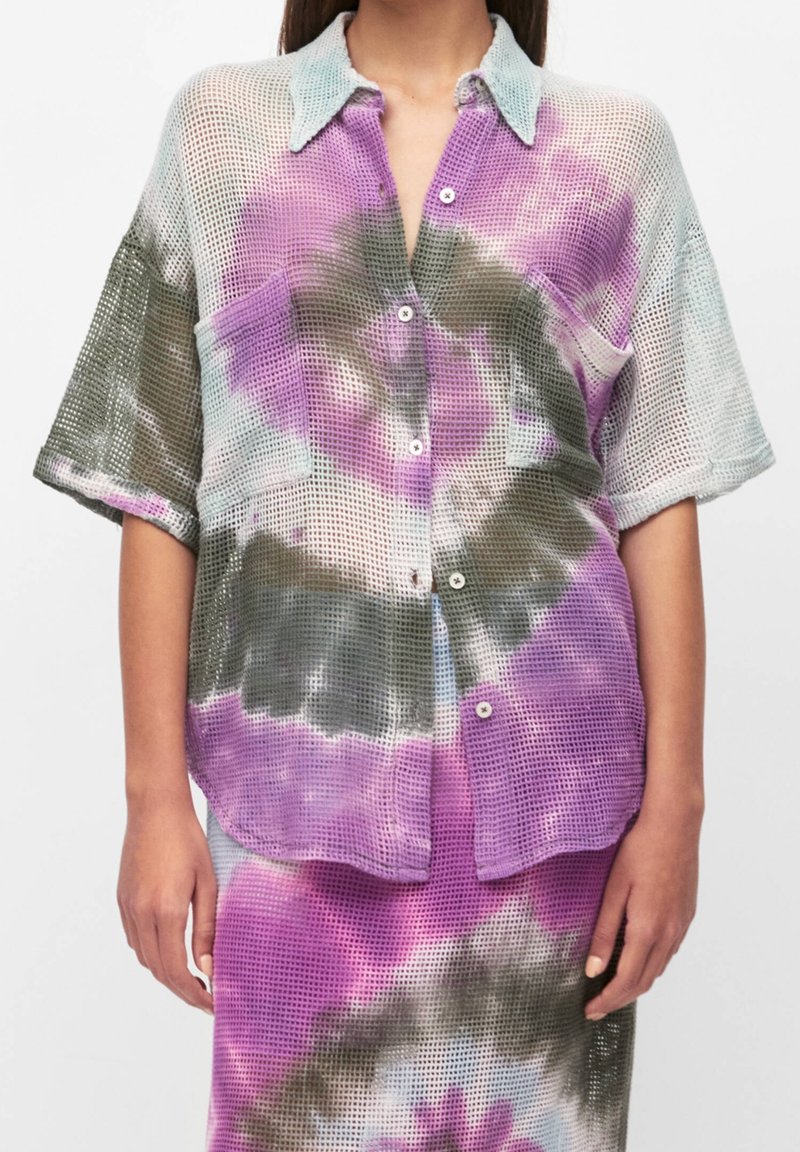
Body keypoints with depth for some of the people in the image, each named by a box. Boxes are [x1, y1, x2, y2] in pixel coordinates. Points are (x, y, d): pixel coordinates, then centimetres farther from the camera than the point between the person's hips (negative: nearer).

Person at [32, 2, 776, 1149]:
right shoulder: (219, 128, 5)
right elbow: (156, 495, 4)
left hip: (552, 782, 1)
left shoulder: (618, 146, 5)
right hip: (305, 781, 0)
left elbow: (657, 503, 3)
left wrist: (674, 801, -1)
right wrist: (156, 795, 0)